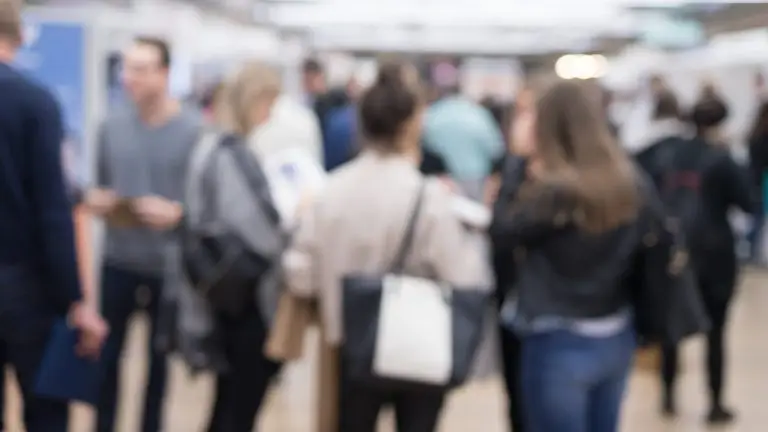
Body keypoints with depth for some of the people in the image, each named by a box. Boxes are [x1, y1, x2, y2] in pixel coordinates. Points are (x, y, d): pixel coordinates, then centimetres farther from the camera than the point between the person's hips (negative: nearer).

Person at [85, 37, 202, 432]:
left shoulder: (195, 130, -10)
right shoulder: (112, 126, 2)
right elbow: (99, 185, 12)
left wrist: (177, 213, -25)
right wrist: (95, 200, -10)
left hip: (169, 265, -2)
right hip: (118, 260, 3)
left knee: (159, 358, 13)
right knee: (107, 354, 8)